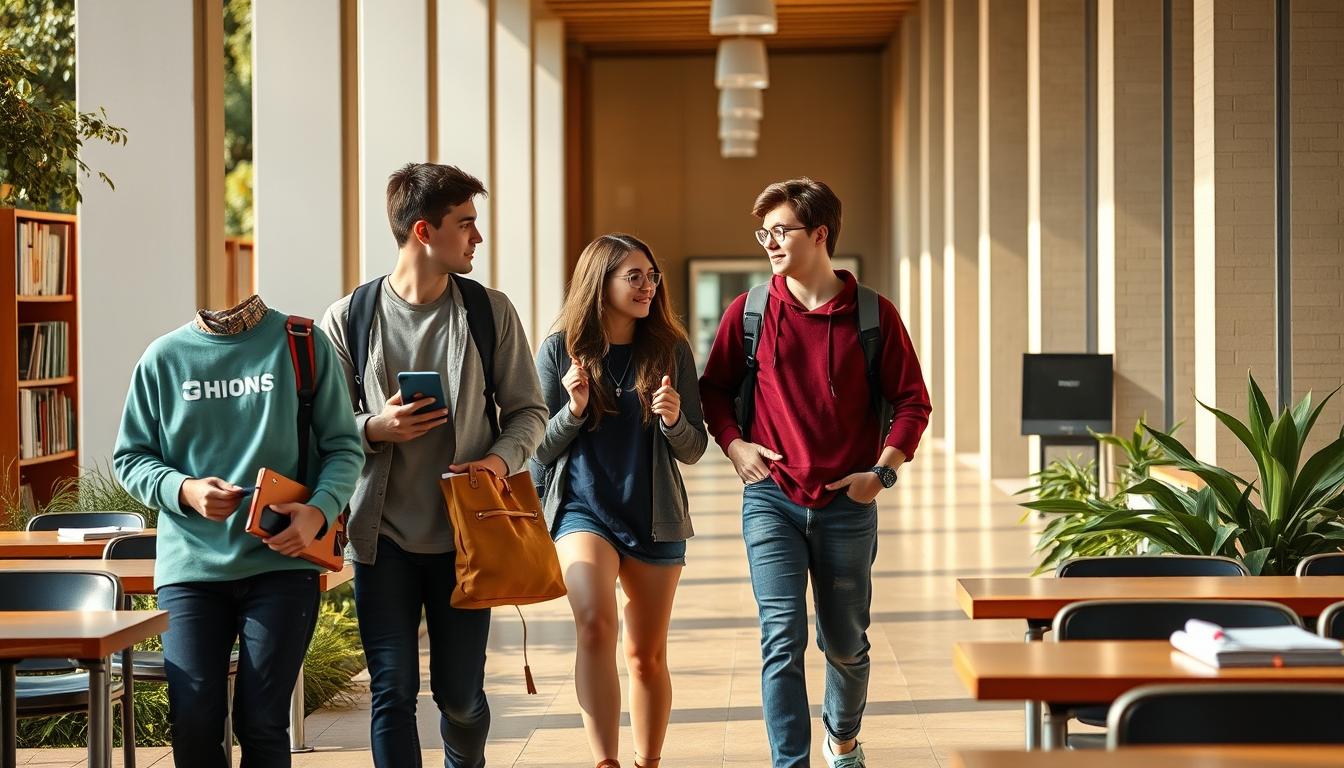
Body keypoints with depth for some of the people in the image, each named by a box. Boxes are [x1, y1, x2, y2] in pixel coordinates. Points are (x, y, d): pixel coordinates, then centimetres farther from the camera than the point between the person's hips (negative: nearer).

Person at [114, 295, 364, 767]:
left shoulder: (304, 345, 3)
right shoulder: (164, 358, 6)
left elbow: (343, 447, 5)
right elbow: (130, 457, 10)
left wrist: (319, 511, -14)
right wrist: (184, 490, -10)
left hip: (281, 563, -1)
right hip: (190, 564, 1)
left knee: (263, 726, -3)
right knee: (194, 727, -4)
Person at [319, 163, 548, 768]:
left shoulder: (489, 312, 2)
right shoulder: (349, 319, -1)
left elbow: (527, 411, 7)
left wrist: (501, 459, -13)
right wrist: (374, 428, -16)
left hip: (464, 535, 1)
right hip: (383, 536, -1)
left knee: (460, 696, 8)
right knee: (392, 693, 0)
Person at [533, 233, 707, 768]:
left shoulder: (670, 350, 0)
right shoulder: (560, 349, -3)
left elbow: (694, 449, 4)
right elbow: (540, 448, 1)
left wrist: (673, 420, -17)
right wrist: (574, 407, -16)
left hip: (654, 518, 3)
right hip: (582, 510, -2)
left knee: (647, 655, 10)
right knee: (595, 625, -26)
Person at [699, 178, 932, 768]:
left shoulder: (873, 315, -1)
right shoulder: (748, 312, 2)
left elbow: (912, 401, 4)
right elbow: (714, 388, 13)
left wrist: (883, 469, -7)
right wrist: (733, 443, -3)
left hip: (847, 505, 0)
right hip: (772, 500, 0)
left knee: (845, 644, 14)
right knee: (782, 640, -11)